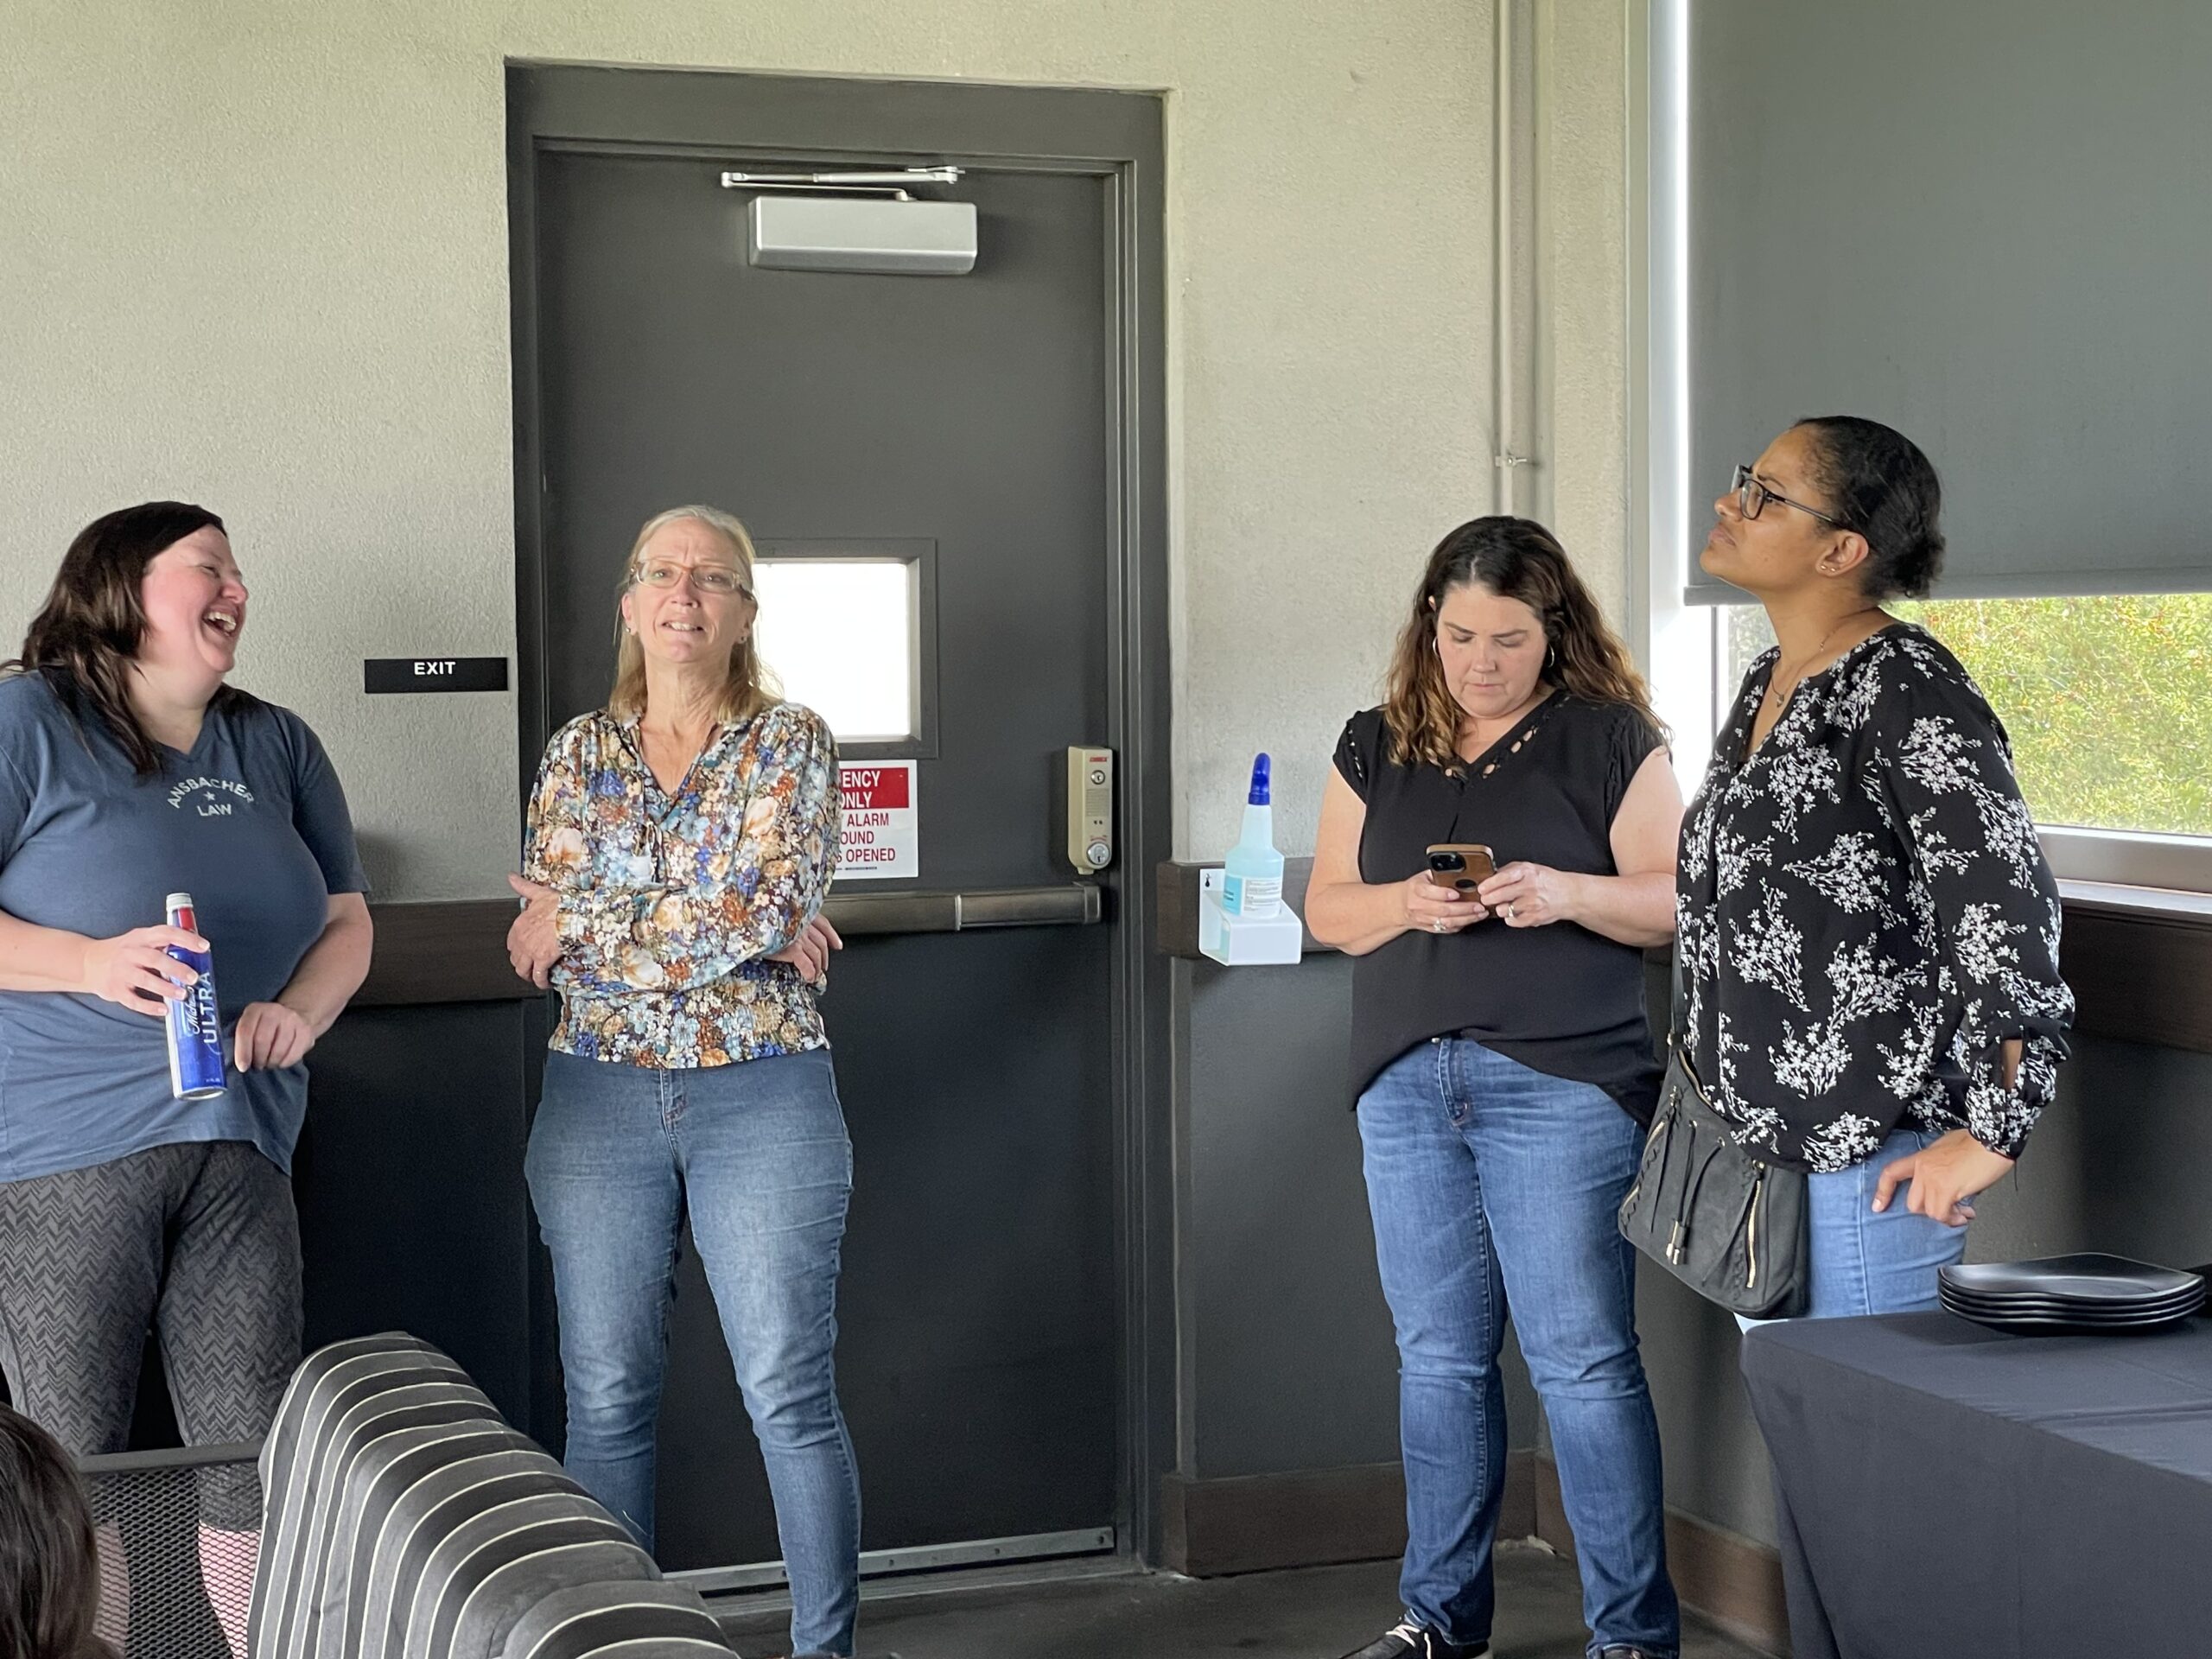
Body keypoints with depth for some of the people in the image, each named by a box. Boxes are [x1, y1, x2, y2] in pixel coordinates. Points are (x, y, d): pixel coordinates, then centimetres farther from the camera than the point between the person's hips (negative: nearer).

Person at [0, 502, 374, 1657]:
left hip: (236, 1146, 5)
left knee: (259, 1451, 6)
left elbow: (345, 921, 16)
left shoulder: (275, 745, 13)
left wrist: (299, 1010, -4)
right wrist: (93, 965, -22)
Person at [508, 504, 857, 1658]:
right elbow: (543, 947, -5)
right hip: (600, 1096, 3)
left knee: (791, 1397, -1)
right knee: (605, 1399, 7)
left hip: (763, 1096, -3)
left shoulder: (790, 745, -1)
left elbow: (761, 911, -15)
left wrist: (581, 923, -9)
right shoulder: (578, 754, 7)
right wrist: (739, 936, -15)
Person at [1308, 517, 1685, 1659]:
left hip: (1563, 1084, -4)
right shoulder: (1377, 748, 12)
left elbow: (1672, 901, -2)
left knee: (1580, 1358, -4)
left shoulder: (1610, 740, 0)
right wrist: (1405, 904, -10)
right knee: (1438, 1355, 11)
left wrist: (1565, 893, -20)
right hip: (1407, 1083, 4)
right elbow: (1326, 909, 11)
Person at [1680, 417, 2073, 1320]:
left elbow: (2008, 915, -22)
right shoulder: (1769, 681, 12)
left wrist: (1990, 1135, -20)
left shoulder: (1909, 692, -17)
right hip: (1754, 1136, 9)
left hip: (1866, 1160, -9)